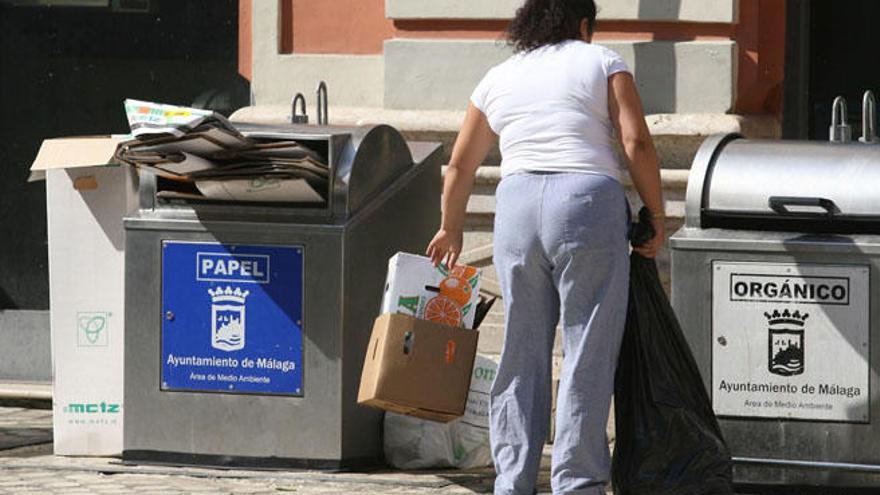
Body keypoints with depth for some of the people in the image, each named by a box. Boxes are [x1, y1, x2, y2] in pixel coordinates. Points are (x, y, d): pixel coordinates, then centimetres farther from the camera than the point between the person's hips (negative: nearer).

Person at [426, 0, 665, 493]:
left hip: (517, 208, 4)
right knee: (588, 354, -1)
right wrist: (656, 218, 5)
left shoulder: (499, 78, 20)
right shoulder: (602, 62, 9)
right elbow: (637, 143, -3)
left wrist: (451, 228, 40)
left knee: (522, 355, 11)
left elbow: (461, 165, 26)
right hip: (589, 203, -4)